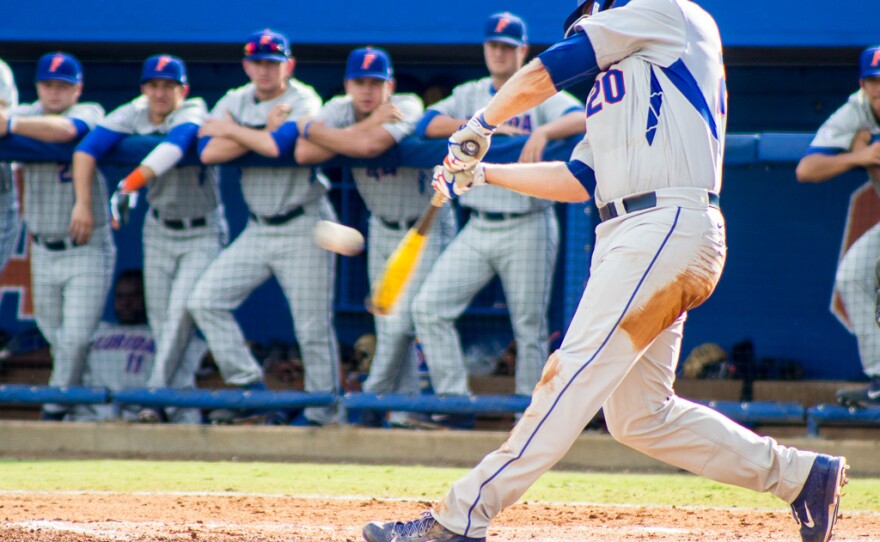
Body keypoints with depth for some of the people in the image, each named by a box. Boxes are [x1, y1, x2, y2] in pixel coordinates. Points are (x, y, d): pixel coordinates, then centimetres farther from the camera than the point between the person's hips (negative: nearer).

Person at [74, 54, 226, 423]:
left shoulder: (193, 114, -20)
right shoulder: (134, 114, -7)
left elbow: (174, 146, -41)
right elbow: (88, 146, -18)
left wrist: (129, 184, -51)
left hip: (202, 233, -5)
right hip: (158, 231, 5)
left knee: (181, 313, -17)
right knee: (159, 319, 4)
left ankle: (157, 393, -18)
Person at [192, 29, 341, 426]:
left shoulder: (303, 102, -9)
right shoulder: (235, 102, 6)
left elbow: (279, 145, -29)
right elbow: (208, 153, -10)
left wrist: (231, 129, -14)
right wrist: (265, 130, -15)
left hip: (304, 228, -6)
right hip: (258, 229, 6)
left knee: (313, 328, -4)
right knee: (205, 300, -6)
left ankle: (320, 415, 4)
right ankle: (249, 384, -1)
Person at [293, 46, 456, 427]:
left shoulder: (406, 109, -24)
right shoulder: (339, 110, -9)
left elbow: (368, 146, -42)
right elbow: (304, 154, -25)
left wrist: (312, 129, -27)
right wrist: (369, 123, -27)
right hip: (382, 225, 6)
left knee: (401, 320, -12)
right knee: (388, 323, 7)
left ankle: (374, 398, 1)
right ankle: (403, 408, 14)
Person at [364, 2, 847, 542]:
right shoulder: (616, 76, 28)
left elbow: (541, 77, -2)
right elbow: (579, 180, 23)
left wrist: (479, 126, 11)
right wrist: (483, 173, 24)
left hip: (669, 228, -10)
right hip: (630, 235, 10)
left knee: (573, 377, -14)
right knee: (639, 416, 9)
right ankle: (801, 475, 17)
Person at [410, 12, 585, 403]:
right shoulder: (470, 95, 12)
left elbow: (582, 119, -19)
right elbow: (429, 124, -4)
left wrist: (543, 132, -38)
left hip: (527, 228, -4)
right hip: (478, 228, 4)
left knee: (530, 327, -3)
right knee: (429, 306, -7)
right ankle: (453, 396, -3)